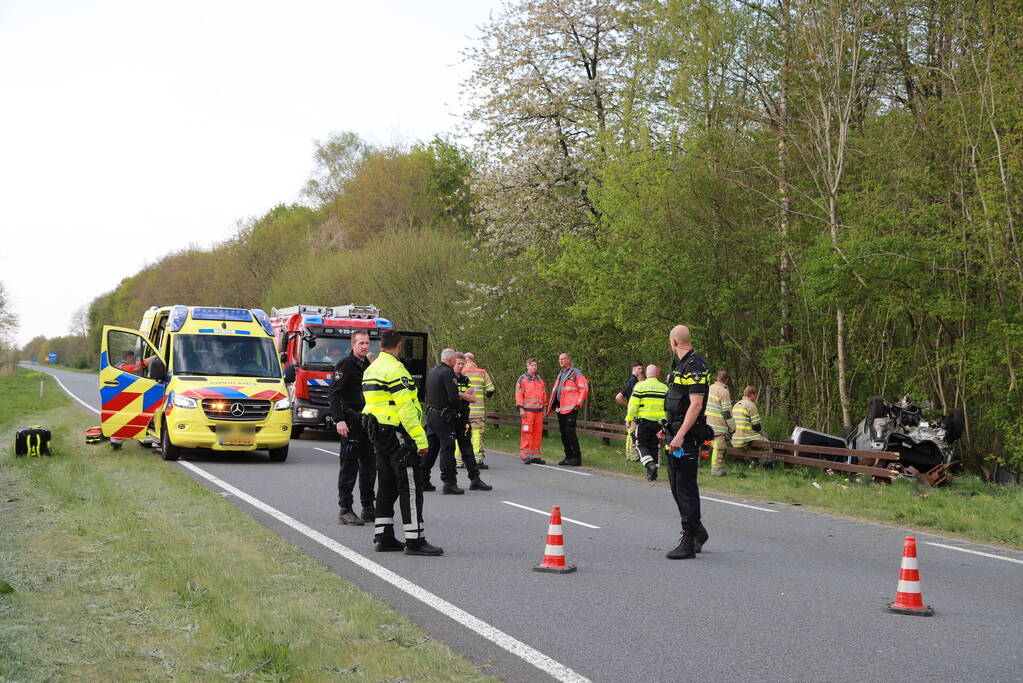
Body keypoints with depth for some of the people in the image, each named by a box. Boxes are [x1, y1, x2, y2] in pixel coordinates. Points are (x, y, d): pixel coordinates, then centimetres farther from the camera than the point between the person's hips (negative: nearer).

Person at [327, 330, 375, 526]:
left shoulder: (369, 365, 16)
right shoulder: (345, 364, -9)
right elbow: (333, 394, -15)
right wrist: (339, 420, -23)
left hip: (367, 421, 8)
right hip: (351, 423, -8)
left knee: (369, 465, 11)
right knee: (349, 465, -6)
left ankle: (368, 508, 19)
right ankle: (345, 511, -3)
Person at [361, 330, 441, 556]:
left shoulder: (371, 369, 15)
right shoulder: (395, 369, -15)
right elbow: (406, 408, -20)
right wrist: (420, 440, -19)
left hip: (377, 433, 10)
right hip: (396, 434, -10)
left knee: (387, 485, 14)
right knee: (410, 485, -8)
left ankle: (383, 537, 16)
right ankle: (415, 541, -9)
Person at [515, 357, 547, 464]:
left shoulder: (540, 379, 18)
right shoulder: (522, 379, 1)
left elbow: (544, 394, 22)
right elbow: (518, 393, -4)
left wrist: (543, 408, 18)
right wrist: (521, 409, -11)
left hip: (539, 410, 6)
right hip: (527, 410, -6)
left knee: (538, 432, 4)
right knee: (527, 432, -9)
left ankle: (535, 454, 10)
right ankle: (524, 455, -7)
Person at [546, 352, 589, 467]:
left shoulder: (576, 373, -4)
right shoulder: (560, 374, 22)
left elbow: (584, 388, -9)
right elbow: (555, 391, 24)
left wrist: (578, 403, -14)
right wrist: (550, 407, 17)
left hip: (571, 409, -8)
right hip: (560, 409, 8)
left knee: (570, 432, -12)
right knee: (563, 433, 9)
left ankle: (576, 458, -8)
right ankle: (568, 457, 17)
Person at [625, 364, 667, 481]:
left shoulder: (640, 386, -4)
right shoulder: (664, 388, 8)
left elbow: (633, 405, -8)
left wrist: (629, 419, -2)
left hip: (644, 421, -4)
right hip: (659, 422, 4)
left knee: (641, 445, 4)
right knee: (654, 447, 11)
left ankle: (650, 464, -19)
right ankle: (652, 473, 11)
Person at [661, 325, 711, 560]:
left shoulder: (695, 366, -15)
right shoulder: (680, 365, 16)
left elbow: (696, 404, -22)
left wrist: (680, 435, -26)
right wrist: (669, 429, 27)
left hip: (687, 435, -10)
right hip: (676, 432, 10)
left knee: (686, 486, -8)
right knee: (676, 485, 15)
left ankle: (689, 542, -4)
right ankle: (698, 531, 28)